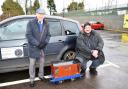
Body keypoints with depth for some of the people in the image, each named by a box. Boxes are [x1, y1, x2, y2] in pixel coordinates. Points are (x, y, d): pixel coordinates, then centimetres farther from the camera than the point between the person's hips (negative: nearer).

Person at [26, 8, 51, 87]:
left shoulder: (46, 24, 6)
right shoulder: (31, 23, -6)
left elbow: (48, 35, 6)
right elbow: (28, 35, -13)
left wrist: (45, 42, -12)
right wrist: (37, 43, -19)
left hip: (42, 47, 4)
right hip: (33, 47, -3)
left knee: (42, 62, 15)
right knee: (32, 64, 4)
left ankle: (41, 75, 36)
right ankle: (32, 79, 19)